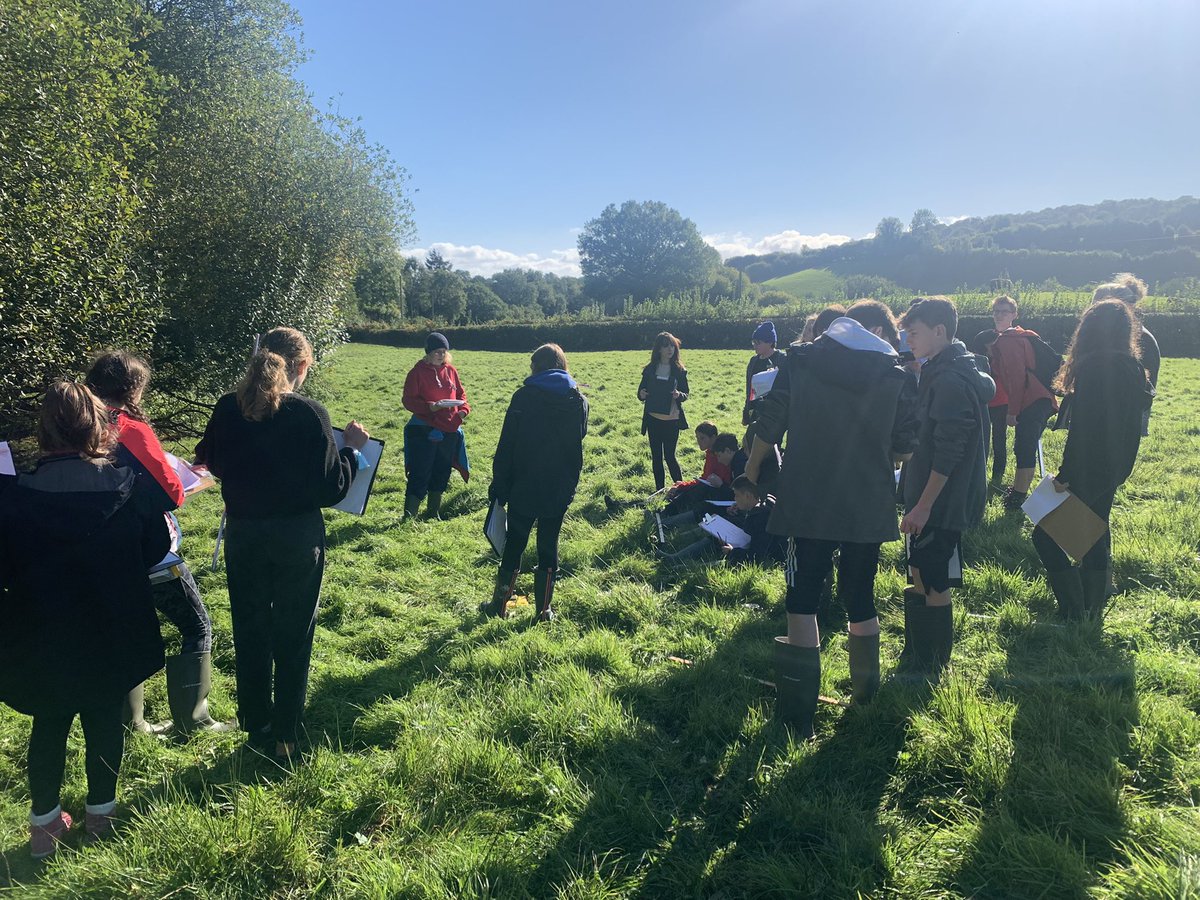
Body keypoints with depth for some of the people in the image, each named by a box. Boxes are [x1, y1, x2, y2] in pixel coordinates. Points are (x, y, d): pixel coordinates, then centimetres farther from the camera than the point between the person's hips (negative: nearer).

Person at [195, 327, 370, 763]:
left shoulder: (227, 409, -5)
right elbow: (330, 489, -16)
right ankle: (285, 739, 22)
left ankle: (257, 730, 31)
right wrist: (352, 448, -2)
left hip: (243, 534, 3)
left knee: (249, 635, 18)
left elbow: (213, 463, 13)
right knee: (293, 640, 12)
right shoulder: (309, 414, -18)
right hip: (297, 538, -3)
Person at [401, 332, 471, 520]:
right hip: (424, 431, -5)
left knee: (442, 472, 14)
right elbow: (409, 400, -9)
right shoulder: (418, 372, -6)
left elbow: (461, 394, 16)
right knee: (420, 473, -7)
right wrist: (430, 407, -24)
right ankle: (408, 516, -2)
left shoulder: (451, 370, 9)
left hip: (450, 430, 6)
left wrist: (464, 409, -4)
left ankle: (433, 513, 28)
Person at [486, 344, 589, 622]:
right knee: (548, 547, 11)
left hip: (523, 488, -2)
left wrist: (499, 485, -3)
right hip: (560, 491, 2)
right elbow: (577, 445, 10)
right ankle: (544, 610, 16)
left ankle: (499, 605, 21)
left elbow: (506, 446, -8)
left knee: (514, 545, 11)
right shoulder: (579, 401, 2)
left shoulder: (524, 396, -9)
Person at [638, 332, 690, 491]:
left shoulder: (679, 370, 0)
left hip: (672, 420, -2)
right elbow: (641, 391, 9)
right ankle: (660, 491, 17)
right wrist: (641, 395, -14)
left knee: (669, 456, -4)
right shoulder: (650, 369, 4)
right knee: (656, 457, 7)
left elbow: (685, 394, 3)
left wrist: (679, 395, -19)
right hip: (653, 419, 2)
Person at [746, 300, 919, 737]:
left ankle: (799, 712, 4)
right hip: (869, 508, 2)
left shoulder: (799, 361, -4)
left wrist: (753, 467, 15)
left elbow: (769, 425, -1)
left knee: (802, 601, 3)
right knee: (861, 601, 18)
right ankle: (865, 692, 35)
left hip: (807, 503, -1)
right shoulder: (898, 378, -2)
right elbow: (904, 447, 6)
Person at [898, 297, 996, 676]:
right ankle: (914, 658, 29)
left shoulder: (950, 381, -19)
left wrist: (924, 505, -20)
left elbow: (947, 453, -22)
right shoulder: (938, 372, 13)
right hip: (928, 500, 10)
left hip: (941, 504, -10)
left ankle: (928, 668, 13)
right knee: (920, 582, 17)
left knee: (933, 587, 1)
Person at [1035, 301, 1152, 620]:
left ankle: (1075, 613, 1)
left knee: (1045, 535, -1)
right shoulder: (1133, 368, 6)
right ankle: (1093, 611, 29)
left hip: (1088, 469, -9)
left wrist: (1065, 475, -18)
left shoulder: (1093, 367, -20)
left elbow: (1081, 428, -24)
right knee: (1096, 533, 19)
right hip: (1113, 468, 9)